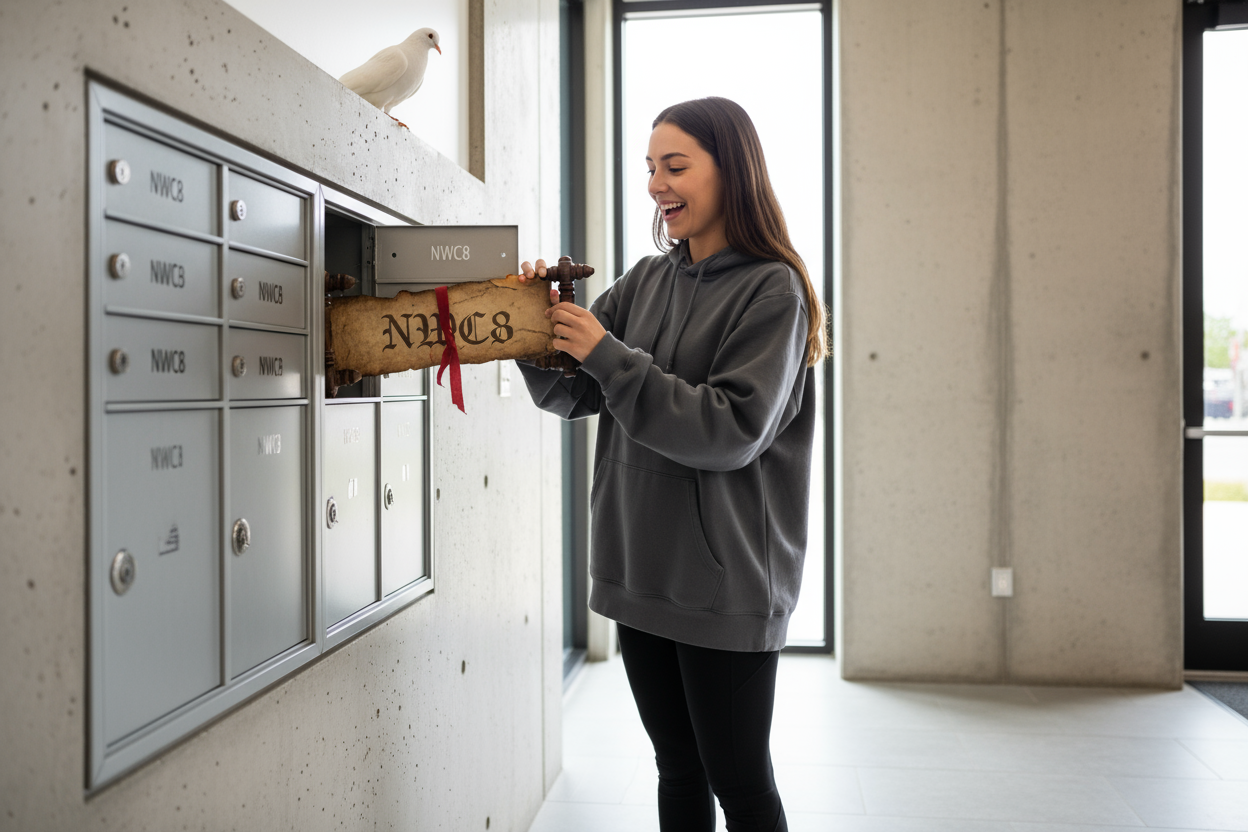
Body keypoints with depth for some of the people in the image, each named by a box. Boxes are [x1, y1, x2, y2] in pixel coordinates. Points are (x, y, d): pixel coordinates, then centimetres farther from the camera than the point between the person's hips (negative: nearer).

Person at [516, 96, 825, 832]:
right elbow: (572, 395, 7)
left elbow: (732, 433, -19)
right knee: (679, 772, 20)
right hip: (640, 572, 6)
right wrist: (543, 324, -12)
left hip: (726, 585, -6)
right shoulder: (647, 281, 9)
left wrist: (607, 356, -21)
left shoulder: (771, 290, -9)